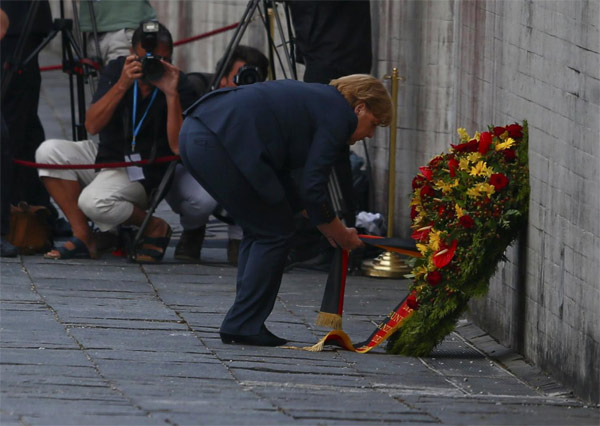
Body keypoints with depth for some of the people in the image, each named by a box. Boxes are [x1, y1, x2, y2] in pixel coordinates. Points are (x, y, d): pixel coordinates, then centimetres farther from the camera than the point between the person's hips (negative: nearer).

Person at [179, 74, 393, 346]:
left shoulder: (317, 100, 27)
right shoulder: (338, 116, 0)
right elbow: (313, 188, -5)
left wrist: (327, 225, 32)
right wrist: (340, 235, 10)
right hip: (218, 144, -10)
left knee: (260, 230, 19)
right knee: (275, 232, 3)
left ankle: (242, 325, 18)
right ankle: (244, 326, 4)